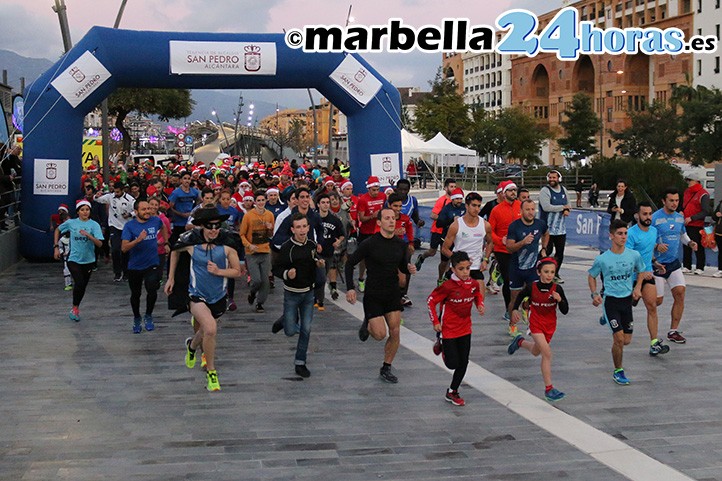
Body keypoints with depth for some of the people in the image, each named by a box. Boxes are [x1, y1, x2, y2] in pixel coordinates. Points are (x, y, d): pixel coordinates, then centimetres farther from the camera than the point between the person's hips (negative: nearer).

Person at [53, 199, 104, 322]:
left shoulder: (94, 225, -6)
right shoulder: (71, 223, -3)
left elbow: (99, 244, -15)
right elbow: (57, 230, 16)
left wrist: (88, 235, -30)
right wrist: (56, 247, 9)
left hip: (88, 260, 2)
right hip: (74, 260, -2)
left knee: (83, 286, 12)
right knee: (79, 283, -21)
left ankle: (75, 309, 35)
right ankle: (75, 308, -1)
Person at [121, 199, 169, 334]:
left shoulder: (156, 221, -4)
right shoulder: (129, 225, -12)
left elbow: (163, 228, 22)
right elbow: (124, 248, -20)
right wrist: (138, 239, -32)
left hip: (152, 264, 0)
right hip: (135, 266, 0)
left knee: (152, 291, -17)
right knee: (135, 294, 14)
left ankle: (148, 316, 10)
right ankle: (136, 319, 39)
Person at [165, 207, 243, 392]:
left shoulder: (226, 245, -12)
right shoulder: (191, 242, -12)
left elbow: (237, 271, -4)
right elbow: (175, 251, 11)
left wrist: (218, 271, -21)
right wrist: (171, 278, 12)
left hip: (218, 296, 3)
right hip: (197, 295, -3)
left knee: (206, 332, 22)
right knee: (211, 329, -25)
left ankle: (192, 345, 60)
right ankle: (211, 372, -7)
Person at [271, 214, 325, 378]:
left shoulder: (312, 245, 0)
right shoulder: (287, 247, -16)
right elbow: (276, 269, -13)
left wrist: (319, 264, -2)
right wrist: (286, 274, -32)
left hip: (308, 292, 4)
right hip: (292, 293, -4)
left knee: (306, 329, 3)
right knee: (291, 331, 1)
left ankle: (300, 363, 15)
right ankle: (284, 321, 37)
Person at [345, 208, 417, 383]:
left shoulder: (400, 244, 1)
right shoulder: (369, 244, -13)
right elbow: (350, 263, -7)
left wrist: (409, 268, -9)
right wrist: (350, 288, -14)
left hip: (393, 294, 4)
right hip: (373, 295, -4)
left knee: (395, 333, 1)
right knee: (380, 334, -9)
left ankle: (386, 369, 17)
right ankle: (367, 323, 27)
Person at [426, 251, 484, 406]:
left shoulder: (474, 284, -5)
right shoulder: (448, 286, -21)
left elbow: (478, 295, 18)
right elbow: (430, 301, -13)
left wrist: (480, 305, -3)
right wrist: (435, 322, -13)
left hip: (465, 329, 5)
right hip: (449, 329, -5)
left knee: (463, 363, 7)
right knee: (452, 363, 0)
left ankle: (452, 392, 23)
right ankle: (440, 344, 33)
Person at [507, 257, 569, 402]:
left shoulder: (557, 289, -12)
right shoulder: (531, 287, -14)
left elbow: (565, 311, -10)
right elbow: (520, 296, 9)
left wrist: (559, 300, -27)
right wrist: (515, 310, -3)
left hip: (550, 325, 3)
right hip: (536, 323, -3)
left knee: (536, 352, 22)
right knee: (547, 353, -18)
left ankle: (520, 342, 56)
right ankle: (548, 389, -13)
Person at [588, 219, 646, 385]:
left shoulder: (634, 255, -3)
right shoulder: (602, 259, -11)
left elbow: (641, 271, 17)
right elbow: (591, 276, 6)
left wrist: (637, 287, 2)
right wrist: (595, 294, -8)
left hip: (627, 299, 4)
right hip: (610, 300, -4)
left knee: (627, 340, 8)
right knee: (619, 339, -11)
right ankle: (618, 371, 9)